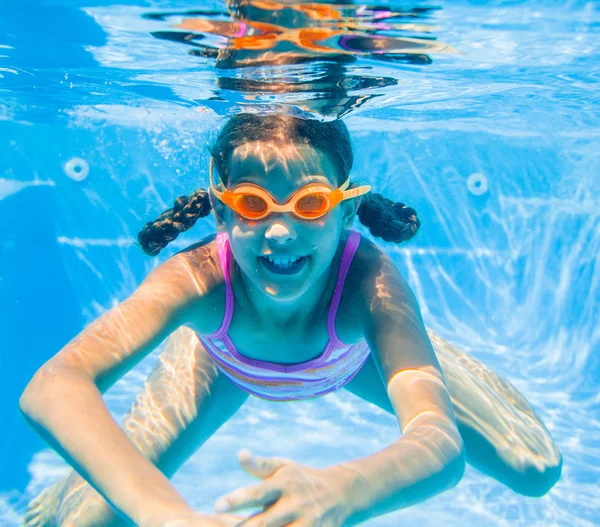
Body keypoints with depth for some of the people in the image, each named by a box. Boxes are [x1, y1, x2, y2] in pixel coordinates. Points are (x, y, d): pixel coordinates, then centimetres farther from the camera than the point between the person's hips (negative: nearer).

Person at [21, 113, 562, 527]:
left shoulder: (369, 277, -43)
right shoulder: (198, 277, -41)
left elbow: (442, 446, -53)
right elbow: (50, 388, -52)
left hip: (351, 355, 1)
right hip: (228, 358, 0)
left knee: (535, 471, 2)